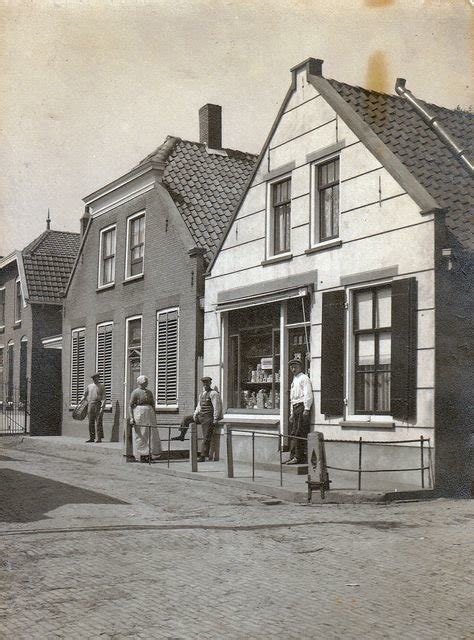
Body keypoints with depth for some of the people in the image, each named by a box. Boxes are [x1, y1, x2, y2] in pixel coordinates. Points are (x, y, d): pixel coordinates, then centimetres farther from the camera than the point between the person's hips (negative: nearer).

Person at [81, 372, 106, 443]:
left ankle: (99, 438, -5)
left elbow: (103, 398, -3)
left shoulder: (101, 387, 5)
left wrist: (102, 406, -14)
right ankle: (91, 438, 8)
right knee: (91, 422, 3)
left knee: (98, 422, -7)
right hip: (90, 405, 4)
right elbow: (85, 395, 19)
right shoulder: (89, 386, 16)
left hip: (98, 405, -4)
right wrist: (81, 401, 3)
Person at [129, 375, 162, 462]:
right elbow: (131, 405, -6)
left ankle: (147, 455, 9)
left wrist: (154, 416, 13)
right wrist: (131, 418, -14)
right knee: (140, 435, -2)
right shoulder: (135, 392, -3)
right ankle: (140, 456, 3)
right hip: (139, 414, -6)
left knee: (150, 434, 3)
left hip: (149, 414, 6)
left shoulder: (149, 392, 14)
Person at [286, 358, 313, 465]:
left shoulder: (304, 378, -2)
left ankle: (299, 457, -11)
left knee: (300, 433, -11)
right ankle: (293, 456, 10)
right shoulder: (294, 381, 24)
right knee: (294, 433, 7)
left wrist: (306, 409, -18)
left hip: (302, 406, -9)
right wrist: (291, 413, 21)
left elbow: (308, 394, -12)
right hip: (295, 408, 9)